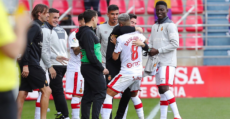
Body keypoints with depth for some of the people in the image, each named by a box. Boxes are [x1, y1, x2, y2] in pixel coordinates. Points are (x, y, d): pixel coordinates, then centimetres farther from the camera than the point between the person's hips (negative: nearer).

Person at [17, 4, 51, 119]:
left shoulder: (36, 26, 20)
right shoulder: (35, 26, -10)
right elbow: (26, 44, -19)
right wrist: (25, 65, -23)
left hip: (27, 66, 10)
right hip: (31, 65, -10)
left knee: (22, 94, 5)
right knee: (46, 90, -5)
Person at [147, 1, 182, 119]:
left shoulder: (170, 25, -6)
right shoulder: (154, 27, 18)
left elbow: (175, 44, -13)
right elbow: (151, 43, 20)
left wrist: (158, 51, -14)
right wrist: (149, 49, -3)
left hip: (167, 63, -8)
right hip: (158, 63, 8)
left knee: (164, 88, -19)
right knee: (161, 91, 8)